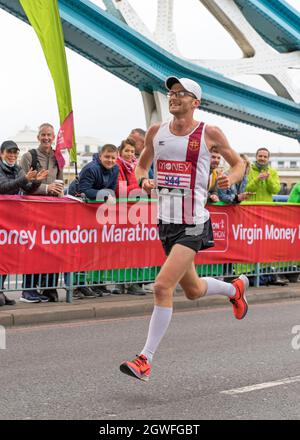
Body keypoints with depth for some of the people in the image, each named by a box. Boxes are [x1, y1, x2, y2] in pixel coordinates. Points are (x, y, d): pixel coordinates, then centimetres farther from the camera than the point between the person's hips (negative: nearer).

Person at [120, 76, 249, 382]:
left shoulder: (209, 134, -4)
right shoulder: (156, 132, 7)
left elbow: (238, 163, 9)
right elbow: (141, 164, 21)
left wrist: (231, 179, -13)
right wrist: (143, 180, -2)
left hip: (193, 224, -6)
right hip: (166, 221, 6)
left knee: (162, 287, -17)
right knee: (193, 291, 20)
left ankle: (146, 359, -8)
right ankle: (236, 288, 52)